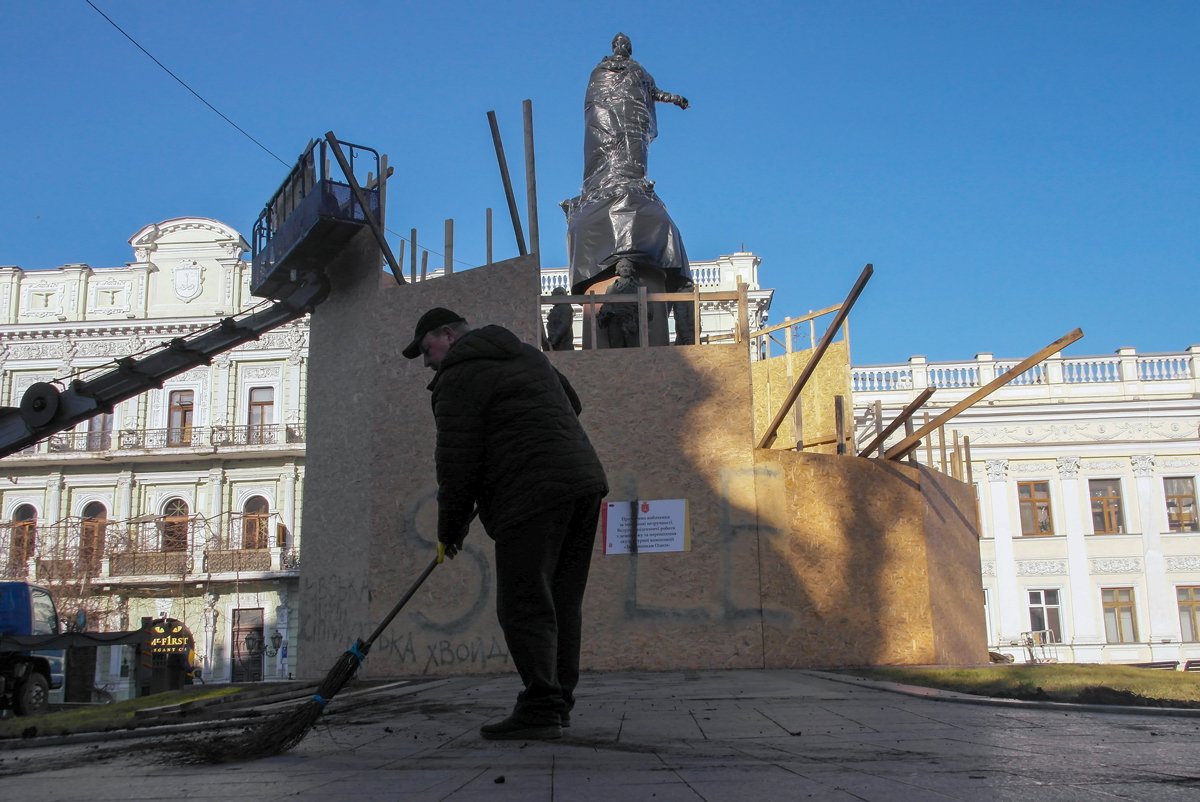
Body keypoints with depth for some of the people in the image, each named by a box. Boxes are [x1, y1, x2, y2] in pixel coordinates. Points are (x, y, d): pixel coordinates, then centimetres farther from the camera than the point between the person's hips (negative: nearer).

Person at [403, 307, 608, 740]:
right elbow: (572, 403, 34)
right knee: (562, 602, 10)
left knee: (523, 606, -7)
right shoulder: (527, 354, 24)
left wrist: (451, 528, 3)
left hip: (533, 496, -9)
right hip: (585, 480, 9)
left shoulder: (460, 376, -3)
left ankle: (540, 709, -10)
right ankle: (559, 703, 12)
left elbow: (457, 461, -7)